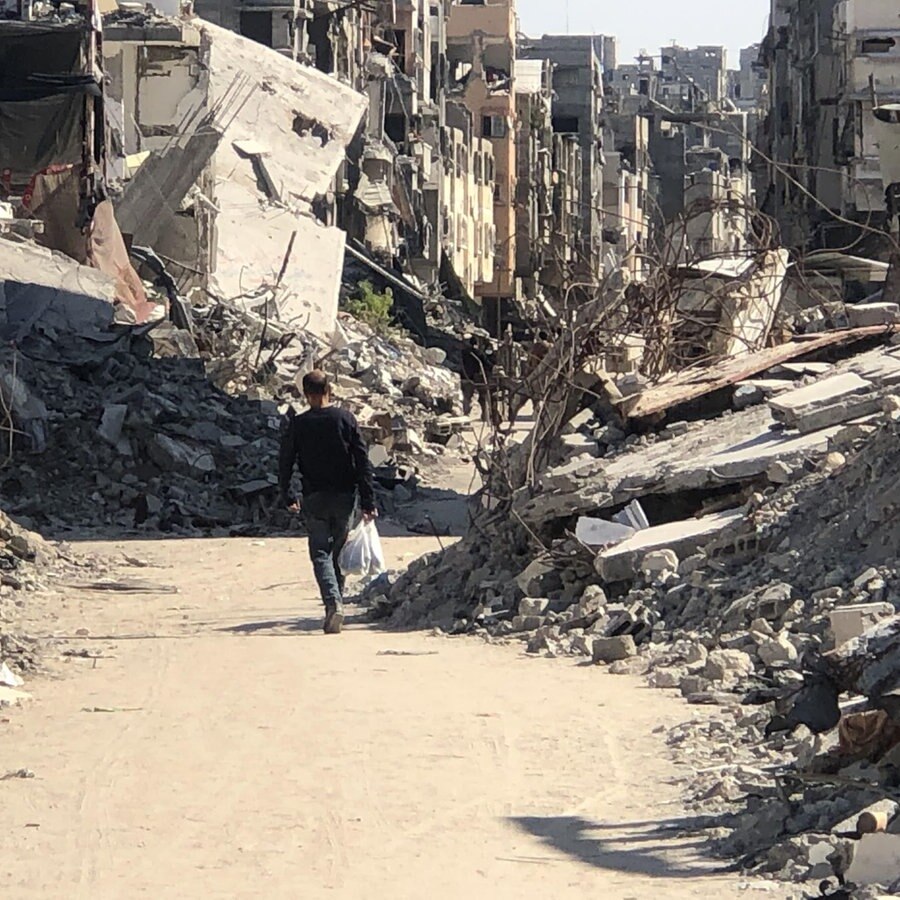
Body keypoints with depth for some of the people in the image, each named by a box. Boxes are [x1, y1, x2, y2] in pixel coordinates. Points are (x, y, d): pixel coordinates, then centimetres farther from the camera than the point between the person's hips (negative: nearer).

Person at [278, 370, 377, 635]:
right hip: (345, 498, 1)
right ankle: (336, 601, 18)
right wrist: (368, 502, -1)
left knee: (320, 554, -1)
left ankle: (333, 602, -23)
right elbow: (363, 462, -3)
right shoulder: (345, 419, -1)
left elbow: (285, 463, 2)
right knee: (338, 552, 15)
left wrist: (287, 497, 17)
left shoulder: (297, 425, -3)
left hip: (315, 499, -1)